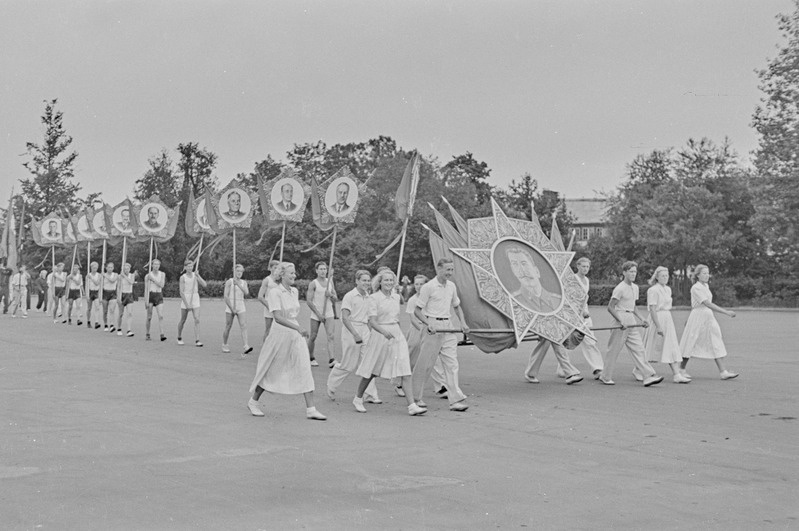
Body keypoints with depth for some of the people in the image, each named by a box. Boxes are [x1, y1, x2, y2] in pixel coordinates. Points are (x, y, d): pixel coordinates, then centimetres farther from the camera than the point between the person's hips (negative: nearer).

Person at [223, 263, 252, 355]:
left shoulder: (243, 283, 12)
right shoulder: (229, 282, -1)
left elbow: (246, 293, -5)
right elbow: (226, 296, -6)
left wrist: (238, 284, -14)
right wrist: (232, 309, -11)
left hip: (241, 307, 3)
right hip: (230, 306, -3)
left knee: (243, 326, -12)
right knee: (228, 327, 4)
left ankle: (246, 347, -23)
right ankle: (224, 345, 22)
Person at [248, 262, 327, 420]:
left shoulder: (295, 292, 9)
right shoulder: (275, 292, -12)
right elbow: (277, 317, -22)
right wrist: (297, 327, -31)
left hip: (296, 336, 6)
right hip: (280, 334, -6)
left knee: (305, 370, -3)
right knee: (270, 371, 6)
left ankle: (310, 410, -4)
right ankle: (253, 402, 26)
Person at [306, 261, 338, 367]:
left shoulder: (330, 282, 11)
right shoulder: (313, 284, -3)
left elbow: (335, 300, 16)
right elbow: (309, 301, -8)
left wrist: (331, 295, -8)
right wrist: (318, 314, -12)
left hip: (329, 314, 3)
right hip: (316, 315, -3)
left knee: (331, 336, -12)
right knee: (313, 337, 5)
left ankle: (331, 360, -21)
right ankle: (311, 358, 24)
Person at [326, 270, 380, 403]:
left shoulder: (368, 297, 10)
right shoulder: (349, 296, -9)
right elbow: (345, 318, -15)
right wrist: (355, 334, -23)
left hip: (365, 330, 6)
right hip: (351, 329, -6)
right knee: (349, 365, 1)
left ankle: (370, 394, 0)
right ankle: (331, 386, 24)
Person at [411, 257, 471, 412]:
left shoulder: (451, 286, 11)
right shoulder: (428, 287, -8)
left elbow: (456, 306, 24)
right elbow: (417, 310, -7)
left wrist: (463, 322, 9)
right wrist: (428, 324, -22)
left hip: (448, 326, 6)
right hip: (433, 327, -6)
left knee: (452, 363, -2)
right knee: (425, 364, 1)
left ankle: (456, 400, -5)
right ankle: (415, 397, 16)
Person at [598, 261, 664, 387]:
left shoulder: (635, 287, 14)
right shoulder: (620, 288, -12)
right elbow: (610, 307, -14)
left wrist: (641, 320, 10)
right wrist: (621, 321, -20)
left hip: (631, 320, 8)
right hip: (620, 317, -8)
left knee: (638, 348, 0)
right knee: (614, 350, 1)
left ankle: (648, 376, -5)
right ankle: (605, 376, 14)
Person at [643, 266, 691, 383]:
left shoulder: (668, 289, 13)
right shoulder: (653, 290, -13)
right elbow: (652, 310, -18)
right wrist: (658, 326, -22)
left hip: (667, 319, 8)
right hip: (657, 320, -8)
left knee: (673, 348, 0)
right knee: (652, 347, 2)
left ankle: (676, 375, -4)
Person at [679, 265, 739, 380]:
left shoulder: (706, 286, 12)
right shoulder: (696, 288, -15)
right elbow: (708, 304, -24)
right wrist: (726, 312, -28)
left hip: (709, 317, 8)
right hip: (697, 317, -8)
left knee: (716, 344, -1)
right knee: (690, 344, 2)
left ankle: (723, 372, -5)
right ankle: (681, 369, 17)